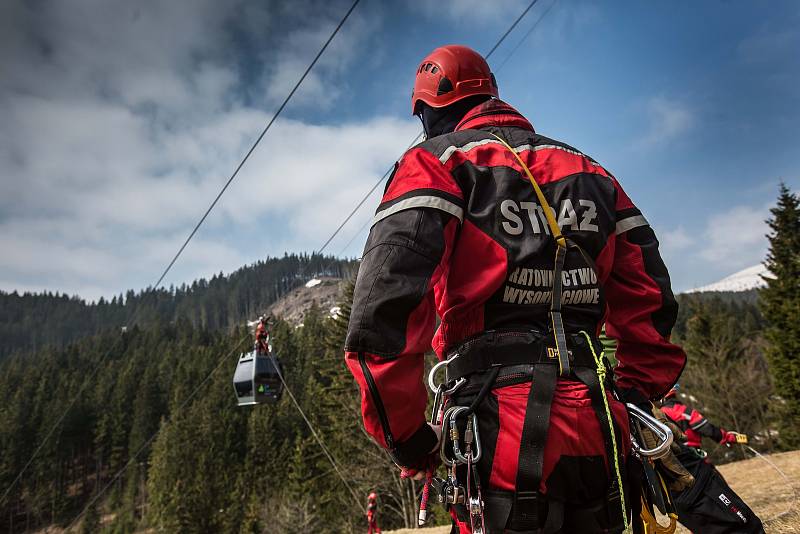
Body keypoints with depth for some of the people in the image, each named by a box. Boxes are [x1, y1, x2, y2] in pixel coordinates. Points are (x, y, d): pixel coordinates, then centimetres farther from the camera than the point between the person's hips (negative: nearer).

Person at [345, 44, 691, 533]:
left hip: (506, 438, -6)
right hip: (602, 435, 7)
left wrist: (406, 435, -7)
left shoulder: (437, 160, -1)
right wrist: (632, 401, 23)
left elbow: (385, 305, -16)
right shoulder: (587, 170, 18)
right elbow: (653, 302, 16)